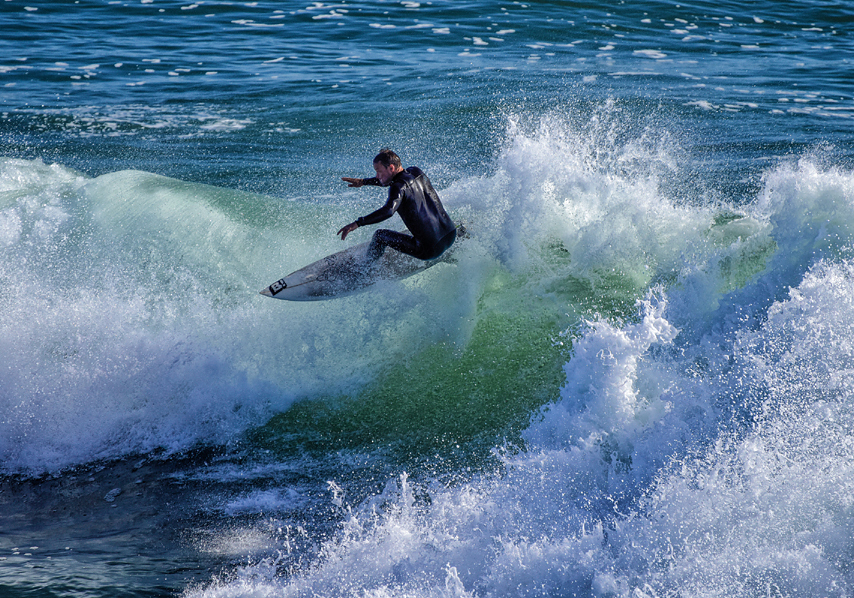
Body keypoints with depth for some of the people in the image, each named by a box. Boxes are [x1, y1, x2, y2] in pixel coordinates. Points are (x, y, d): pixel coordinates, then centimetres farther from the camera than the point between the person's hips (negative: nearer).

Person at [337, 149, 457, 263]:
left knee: (380, 235, 7)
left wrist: (357, 223, -35)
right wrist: (363, 181, 35)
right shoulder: (415, 171, 9)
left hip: (431, 250, -7)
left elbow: (388, 211, -33)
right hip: (451, 237, 7)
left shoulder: (399, 187, -15)